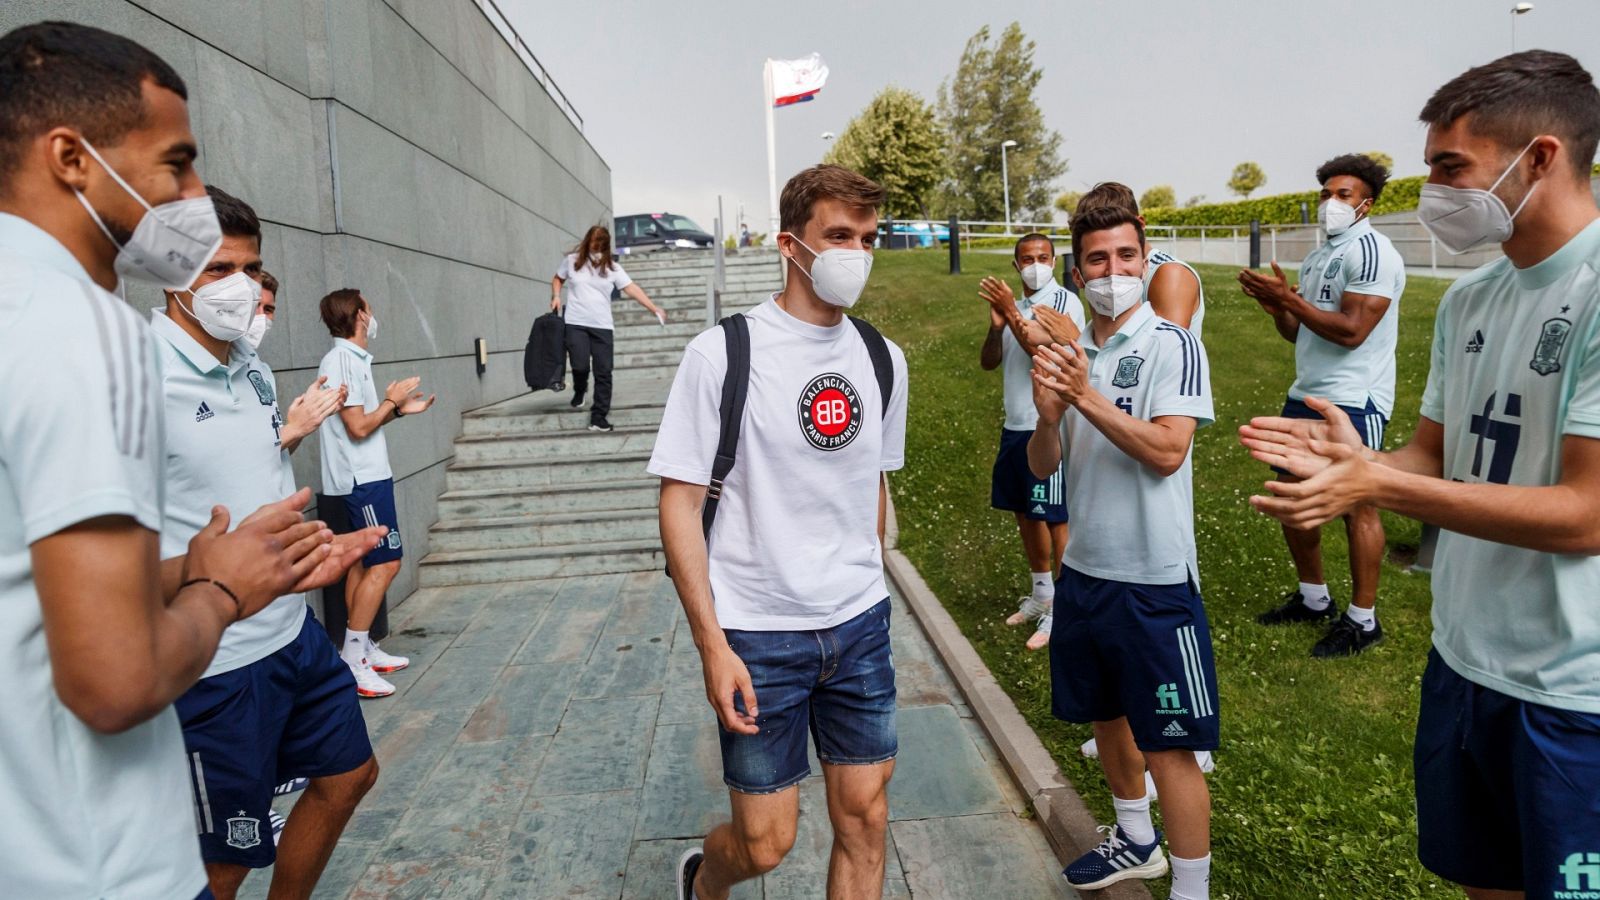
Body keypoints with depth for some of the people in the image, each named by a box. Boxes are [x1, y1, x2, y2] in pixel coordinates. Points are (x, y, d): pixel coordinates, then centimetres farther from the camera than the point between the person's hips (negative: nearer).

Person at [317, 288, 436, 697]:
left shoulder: (353, 359, 13)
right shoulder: (341, 361, -16)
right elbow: (358, 427, -19)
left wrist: (399, 409, 12)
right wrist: (392, 399, -8)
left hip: (364, 476, 10)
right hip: (363, 478, -10)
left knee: (365, 562, 13)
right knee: (385, 563, -9)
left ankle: (363, 648, 20)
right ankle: (351, 661, -5)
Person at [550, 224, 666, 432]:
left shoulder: (612, 268, 2)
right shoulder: (572, 261, 4)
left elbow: (632, 289, -7)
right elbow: (558, 279, 21)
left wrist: (654, 308, -18)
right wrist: (556, 296, 1)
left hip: (602, 327, 1)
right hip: (576, 324, -1)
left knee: (603, 372, -3)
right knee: (580, 366, -13)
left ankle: (599, 416, 5)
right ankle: (580, 390, 23)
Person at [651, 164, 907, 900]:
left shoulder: (882, 359, 4)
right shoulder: (722, 353, -11)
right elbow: (680, 501, -11)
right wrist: (711, 643, -15)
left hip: (859, 627, 5)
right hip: (758, 632, -4)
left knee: (865, 820, 11)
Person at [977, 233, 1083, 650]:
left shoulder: (1064, 301, -7)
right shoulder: (1014, 304, 14)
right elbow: (988, 362, 8)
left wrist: (1011, 311, -23)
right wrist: (996, 325, -10)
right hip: (1015, 425, 8)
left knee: (1054, 518, -3)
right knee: (1024, 512, 15)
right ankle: (1042, 594, 31)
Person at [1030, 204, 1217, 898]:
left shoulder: (1172, 345, -10)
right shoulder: (1069, 355, 7)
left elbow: (1167, 451, -21)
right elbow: (1042, 465, 4)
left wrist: (1086, 397, -23)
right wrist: (1048, 414, -16)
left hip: (1155, 579, -6)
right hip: (1083, 570, 7)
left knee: (1170, 745, 1)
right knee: (1106, 716, 22)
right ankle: (1137, 840, 44)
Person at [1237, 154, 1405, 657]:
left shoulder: (1371, 251, -11)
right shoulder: (1318, 257, 16)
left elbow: (1351, 330, -20)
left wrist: (1289, 298, -16)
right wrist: (1276, 306, 0)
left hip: (1353, 401, -9)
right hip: (1306, 395, 9)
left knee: (1357, 507, -1)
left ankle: (1362, 619, 12)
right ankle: (1313, 599, 30)